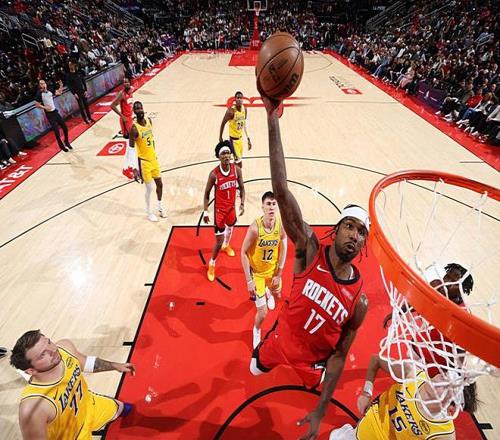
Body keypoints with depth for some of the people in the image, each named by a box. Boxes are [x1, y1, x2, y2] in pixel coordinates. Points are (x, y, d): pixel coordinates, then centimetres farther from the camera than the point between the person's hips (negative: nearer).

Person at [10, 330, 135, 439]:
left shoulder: (65, 346, -27)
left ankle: (120, 409, 64)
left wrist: (115, 366, 6)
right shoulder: (32, 408, -43)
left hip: (87, 405, 5)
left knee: (119, 408, 29)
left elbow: (84, 361, -5)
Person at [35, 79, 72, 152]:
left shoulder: (50, 91, 3)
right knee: (56, 130, -5)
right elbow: (37, 104, -8)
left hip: (55, 112, 6)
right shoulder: (39, 94, -11)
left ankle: (67, 142, 27)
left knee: (65, 127, 8)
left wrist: (61, 86, 1)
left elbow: (59, 92, 17)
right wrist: (44, 107, -22)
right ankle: (61, 145, 10)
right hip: (49, 114, -6)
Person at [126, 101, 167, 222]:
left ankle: (160, 206, 38)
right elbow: (131, 149, -20)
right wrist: (135, 168, -24)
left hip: (153, 158, 7)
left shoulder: (149, 121, 1)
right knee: (149, 188, 0)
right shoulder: (134, 128, -21)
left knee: (159, 183, 16)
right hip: (143, 161, -7)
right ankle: (149, 212, 20)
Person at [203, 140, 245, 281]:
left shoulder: (237, 170, -12)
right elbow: (207, 193, -10)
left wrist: (242, 204, -8)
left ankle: (226, 245, 65)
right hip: (219, 209, -5)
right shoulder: (214, 174, -21)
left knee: (230, 226, 31)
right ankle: (212, 264, 20)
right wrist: (205, 211, -10)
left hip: (231, 206, 5)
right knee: (219, 241, -5)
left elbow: (241, 187, 2)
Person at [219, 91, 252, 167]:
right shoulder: (231, 111, -21)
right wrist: (220, 137, -6)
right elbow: (223, 123, -10)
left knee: (238, 159, 16)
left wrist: (248, 138, 13)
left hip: (240, 137, 7)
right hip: (233, 138, -7)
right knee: (238, 161, -9)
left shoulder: (244, 109, 0)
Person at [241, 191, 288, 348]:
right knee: (263, 313, -1)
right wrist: (249, 280, -20)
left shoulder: (281, 225, -19)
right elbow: (244, 253, -20)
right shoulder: (255, 227, -30)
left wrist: (279, 274, -3)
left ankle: (268, 292, 69)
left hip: (273, 270, 4)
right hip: (257, 272, -4)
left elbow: (283, 249, -4)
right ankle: (256, 332, 33)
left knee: (277, 294, 31)